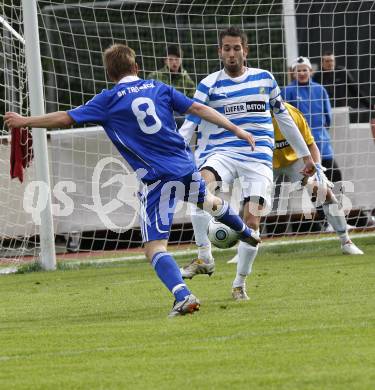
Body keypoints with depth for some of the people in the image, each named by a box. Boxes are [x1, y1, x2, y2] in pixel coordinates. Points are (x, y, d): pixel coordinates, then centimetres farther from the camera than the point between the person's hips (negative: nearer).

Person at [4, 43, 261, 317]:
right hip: (186, 167, 5)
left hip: (156, 179, -5)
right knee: (208, 201, 37)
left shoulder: (109, 100, -2)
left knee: (155, 246, -4)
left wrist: (25, 121, 10)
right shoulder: (159, 89, 9)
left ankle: (183, 296, -24)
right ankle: (246, 232, 62)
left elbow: (65, 118, -2)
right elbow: (199, 109, 7)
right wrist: (237, 130, 12)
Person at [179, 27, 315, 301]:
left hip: (259, 157, 1)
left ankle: (240, 283, 11)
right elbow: (189, 125, 1)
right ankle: (204, 258, -21)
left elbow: (284, 118, 19)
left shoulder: (264, 79, 9)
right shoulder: (209, 85, 4)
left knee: (252, 221, -9)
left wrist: (305, 154, 21)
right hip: (221, 152, -1)